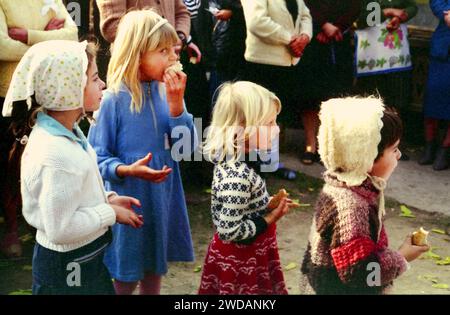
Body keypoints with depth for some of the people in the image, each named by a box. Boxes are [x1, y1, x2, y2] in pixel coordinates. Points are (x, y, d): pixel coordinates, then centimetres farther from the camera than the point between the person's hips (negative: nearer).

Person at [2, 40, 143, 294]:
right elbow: (61, 228, -27)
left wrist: (107, 199, 2)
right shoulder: (57, 154, -30)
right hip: (69, 268, -9)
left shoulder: (68, 132, 0)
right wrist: (111, 213, -17)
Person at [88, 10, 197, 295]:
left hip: (163, 199, 5)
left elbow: (187, 147, -8)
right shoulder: (115, 100, -19)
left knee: (156, 271, 22)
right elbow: (97, 156, -13)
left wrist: (176, 103, -19)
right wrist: (126, 170, -31)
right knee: (125, 279, 12)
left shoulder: (168, 91, -4)